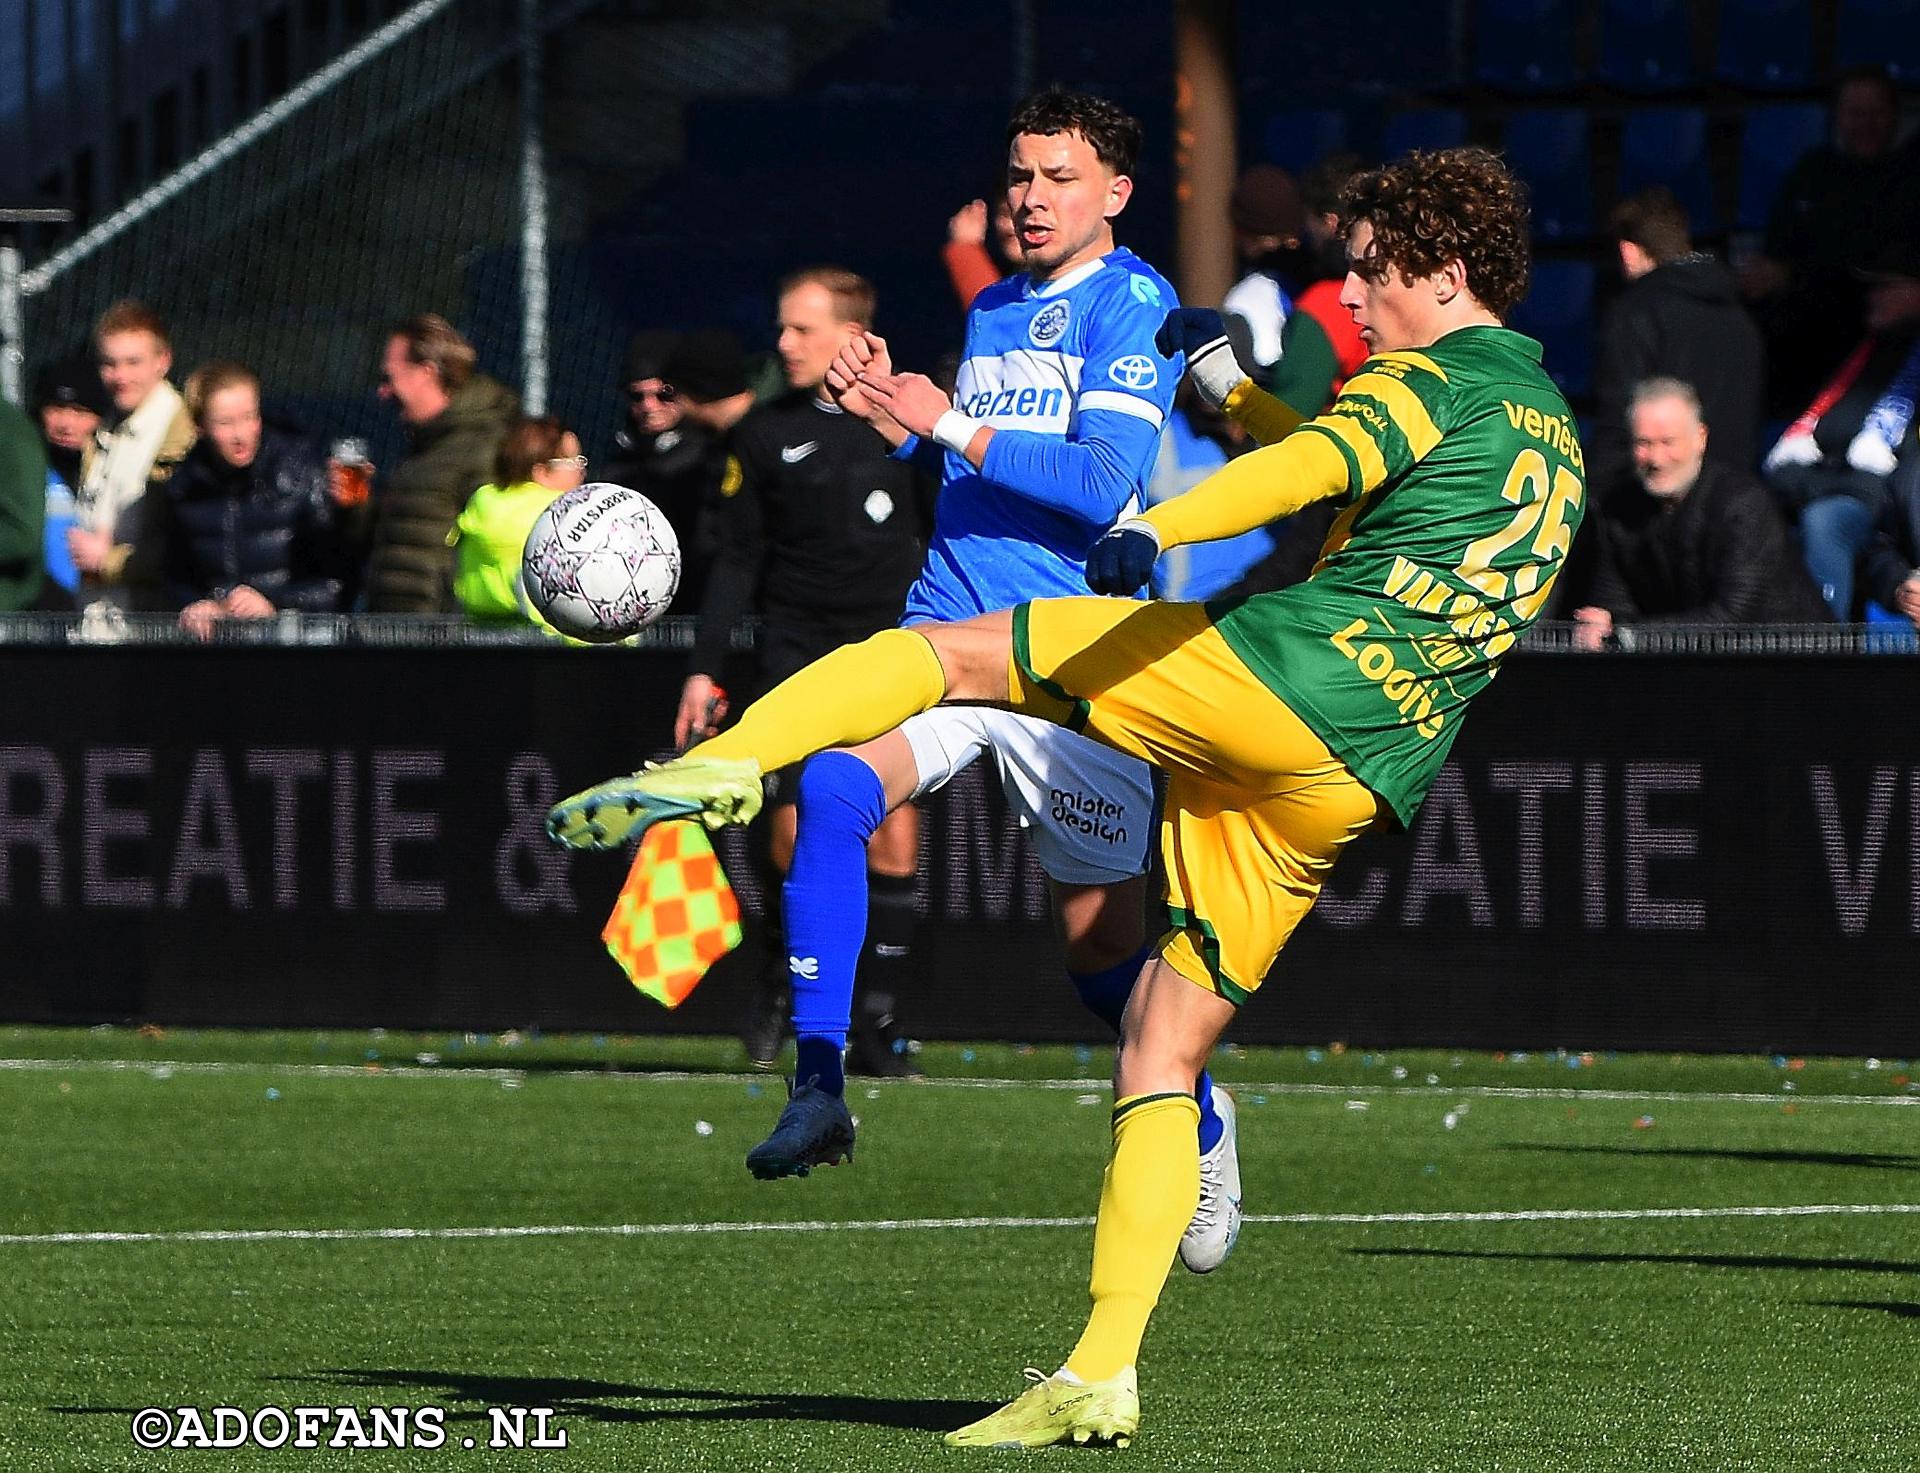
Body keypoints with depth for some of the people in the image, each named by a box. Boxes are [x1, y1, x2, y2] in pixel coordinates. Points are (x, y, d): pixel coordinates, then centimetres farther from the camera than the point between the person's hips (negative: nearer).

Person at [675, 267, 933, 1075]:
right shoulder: (766, 434, 6)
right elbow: (736, 559, 9)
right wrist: (705, 668, 4)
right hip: (798, 647, 0)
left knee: (892, 836, -8)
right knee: (797, 835, -10)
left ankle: (876, 1016, 1)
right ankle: (787, 976, 16)